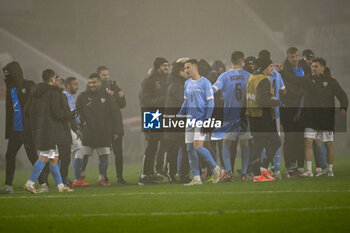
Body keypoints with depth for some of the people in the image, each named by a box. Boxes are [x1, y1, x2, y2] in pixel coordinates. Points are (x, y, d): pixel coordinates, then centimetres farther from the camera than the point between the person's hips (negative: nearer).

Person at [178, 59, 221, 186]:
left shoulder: (205, 83, -6)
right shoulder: (187, 83, 15)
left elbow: (210, 103, -9)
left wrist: (206, 120, -16)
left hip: (201, 120, -7)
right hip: (190, 120, 7)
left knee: (198, 146, -17)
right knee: (190, 149, 2)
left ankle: (215, 168, 2)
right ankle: (196, 178, 7)